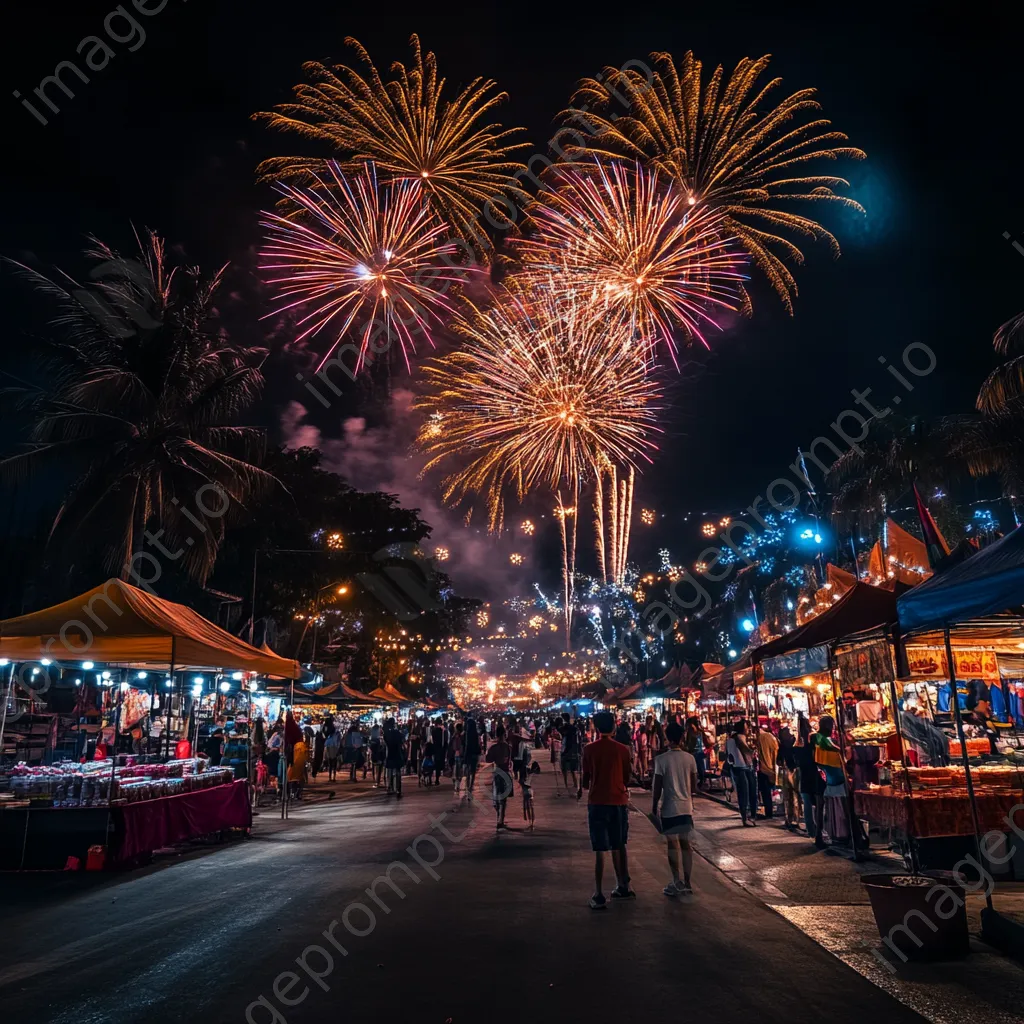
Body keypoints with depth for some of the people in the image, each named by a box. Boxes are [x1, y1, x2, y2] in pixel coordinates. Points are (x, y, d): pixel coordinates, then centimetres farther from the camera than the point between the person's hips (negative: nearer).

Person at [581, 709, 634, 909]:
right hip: (619, 802, 3)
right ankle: (623, 887, 27)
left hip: (597, 802, -2)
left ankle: (599, 895, 1)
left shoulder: (589, 749, -6)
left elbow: (586, 778, -2)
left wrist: (581, 790, 19)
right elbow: (628, 780, 2)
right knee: (618, 846, 18)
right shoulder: (623, 749, -2)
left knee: (600, 850, 1)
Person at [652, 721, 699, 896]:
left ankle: (677, 883, 6)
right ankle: (686, 883, 14)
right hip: (686, 806, 4)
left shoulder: (661, 759, -13)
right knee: (685, 843, 11)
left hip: (670, 807, -4)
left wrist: (653, 808, -2)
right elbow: (694, 784, 7)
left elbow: (657, 787, -11)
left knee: (672, 843, 6)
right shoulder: (690, 758, -1)